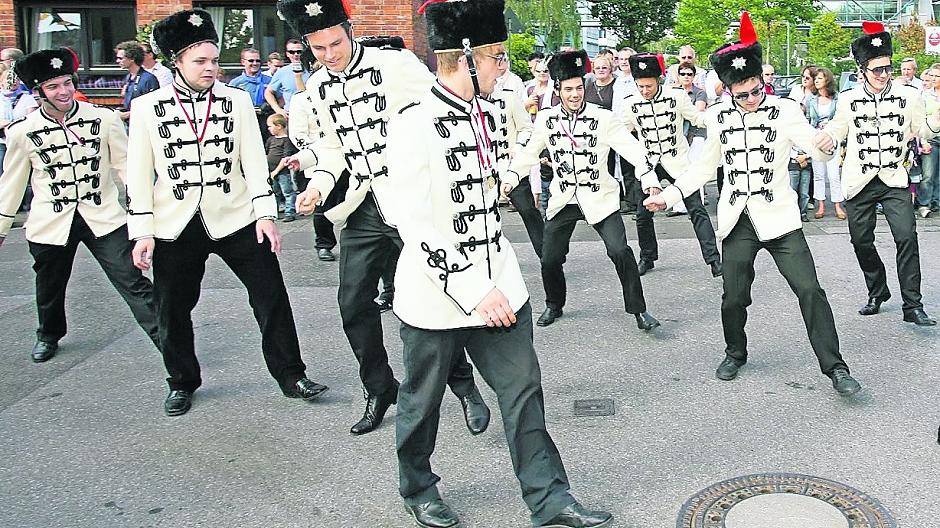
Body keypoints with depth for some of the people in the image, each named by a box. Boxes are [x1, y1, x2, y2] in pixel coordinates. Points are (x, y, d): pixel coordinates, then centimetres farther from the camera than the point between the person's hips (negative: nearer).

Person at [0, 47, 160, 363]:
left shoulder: (105, 119, -6)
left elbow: (126, 166, 0)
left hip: (103, 218, -1)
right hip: (50, 225, 2)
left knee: (132, 282, -7)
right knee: (50, 287, 19)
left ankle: (164, 337, -1)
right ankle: (48, 335, 45)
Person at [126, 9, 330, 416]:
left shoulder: (237, 100, 3)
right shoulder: (146, 107, 1)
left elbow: (254, 160, 1)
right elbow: (139, 175, 1)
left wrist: (265, 214, -7)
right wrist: (142, 233, -4)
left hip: (235, 218, 0)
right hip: (175, 226, 0)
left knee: (271, 297, 0)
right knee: (173, 310, 9)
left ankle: (290, 376, 14)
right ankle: (182, 383, 29)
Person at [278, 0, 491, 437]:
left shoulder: (396, 64, -11)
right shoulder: (317, 87, 8)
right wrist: (319, 187, -1)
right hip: (365, 211, 6)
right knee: (353, 304, 6)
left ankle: (464, 386, 20)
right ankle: (379, 390, 26)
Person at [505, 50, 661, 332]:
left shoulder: (603, 118, -10)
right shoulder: (546, 119, -1)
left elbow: (631, 148, -16)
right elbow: (529, 152, 9)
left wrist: (650, 180, -29)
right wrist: (510, 178, -7)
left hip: (599, 197, -2)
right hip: (563, 199, 3)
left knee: (620, 251, -15)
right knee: (550, 259, 3)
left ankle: (638, 309, 2)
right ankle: (554, 305, 31)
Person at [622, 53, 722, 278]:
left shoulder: (677, 96, -9)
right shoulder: (631, 104, -4)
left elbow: (696, 118, 1)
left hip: (678, 162, -2)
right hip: (650, 164, 2)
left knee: (696, 209, -7)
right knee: (643, 214, 4)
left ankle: (713, 259, -3)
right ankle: (647, 258, 24)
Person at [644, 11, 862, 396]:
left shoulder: (784, 111, -5)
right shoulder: (719, 117, 3)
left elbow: (817, 148, -16)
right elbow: (706, 166, 14)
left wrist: (825, 142, -40)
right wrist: (668, 195, 5)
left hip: (778, 217, -2)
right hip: (737, 220, 2)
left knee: (809, 289, -7)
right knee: (733, 296, 5)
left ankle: (834, 367, 3)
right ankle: (735, 354, 30)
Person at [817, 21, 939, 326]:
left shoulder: (908, 96, 2)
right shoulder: (849, 99, 1)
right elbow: (837, 130, 11)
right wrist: (826, 137, -10)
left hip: (894, 179, -1)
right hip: (859, 182, 1)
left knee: (906, 237, -12)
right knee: (861, 240, 6)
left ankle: (912, 305, -5)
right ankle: (877, 292, 28)